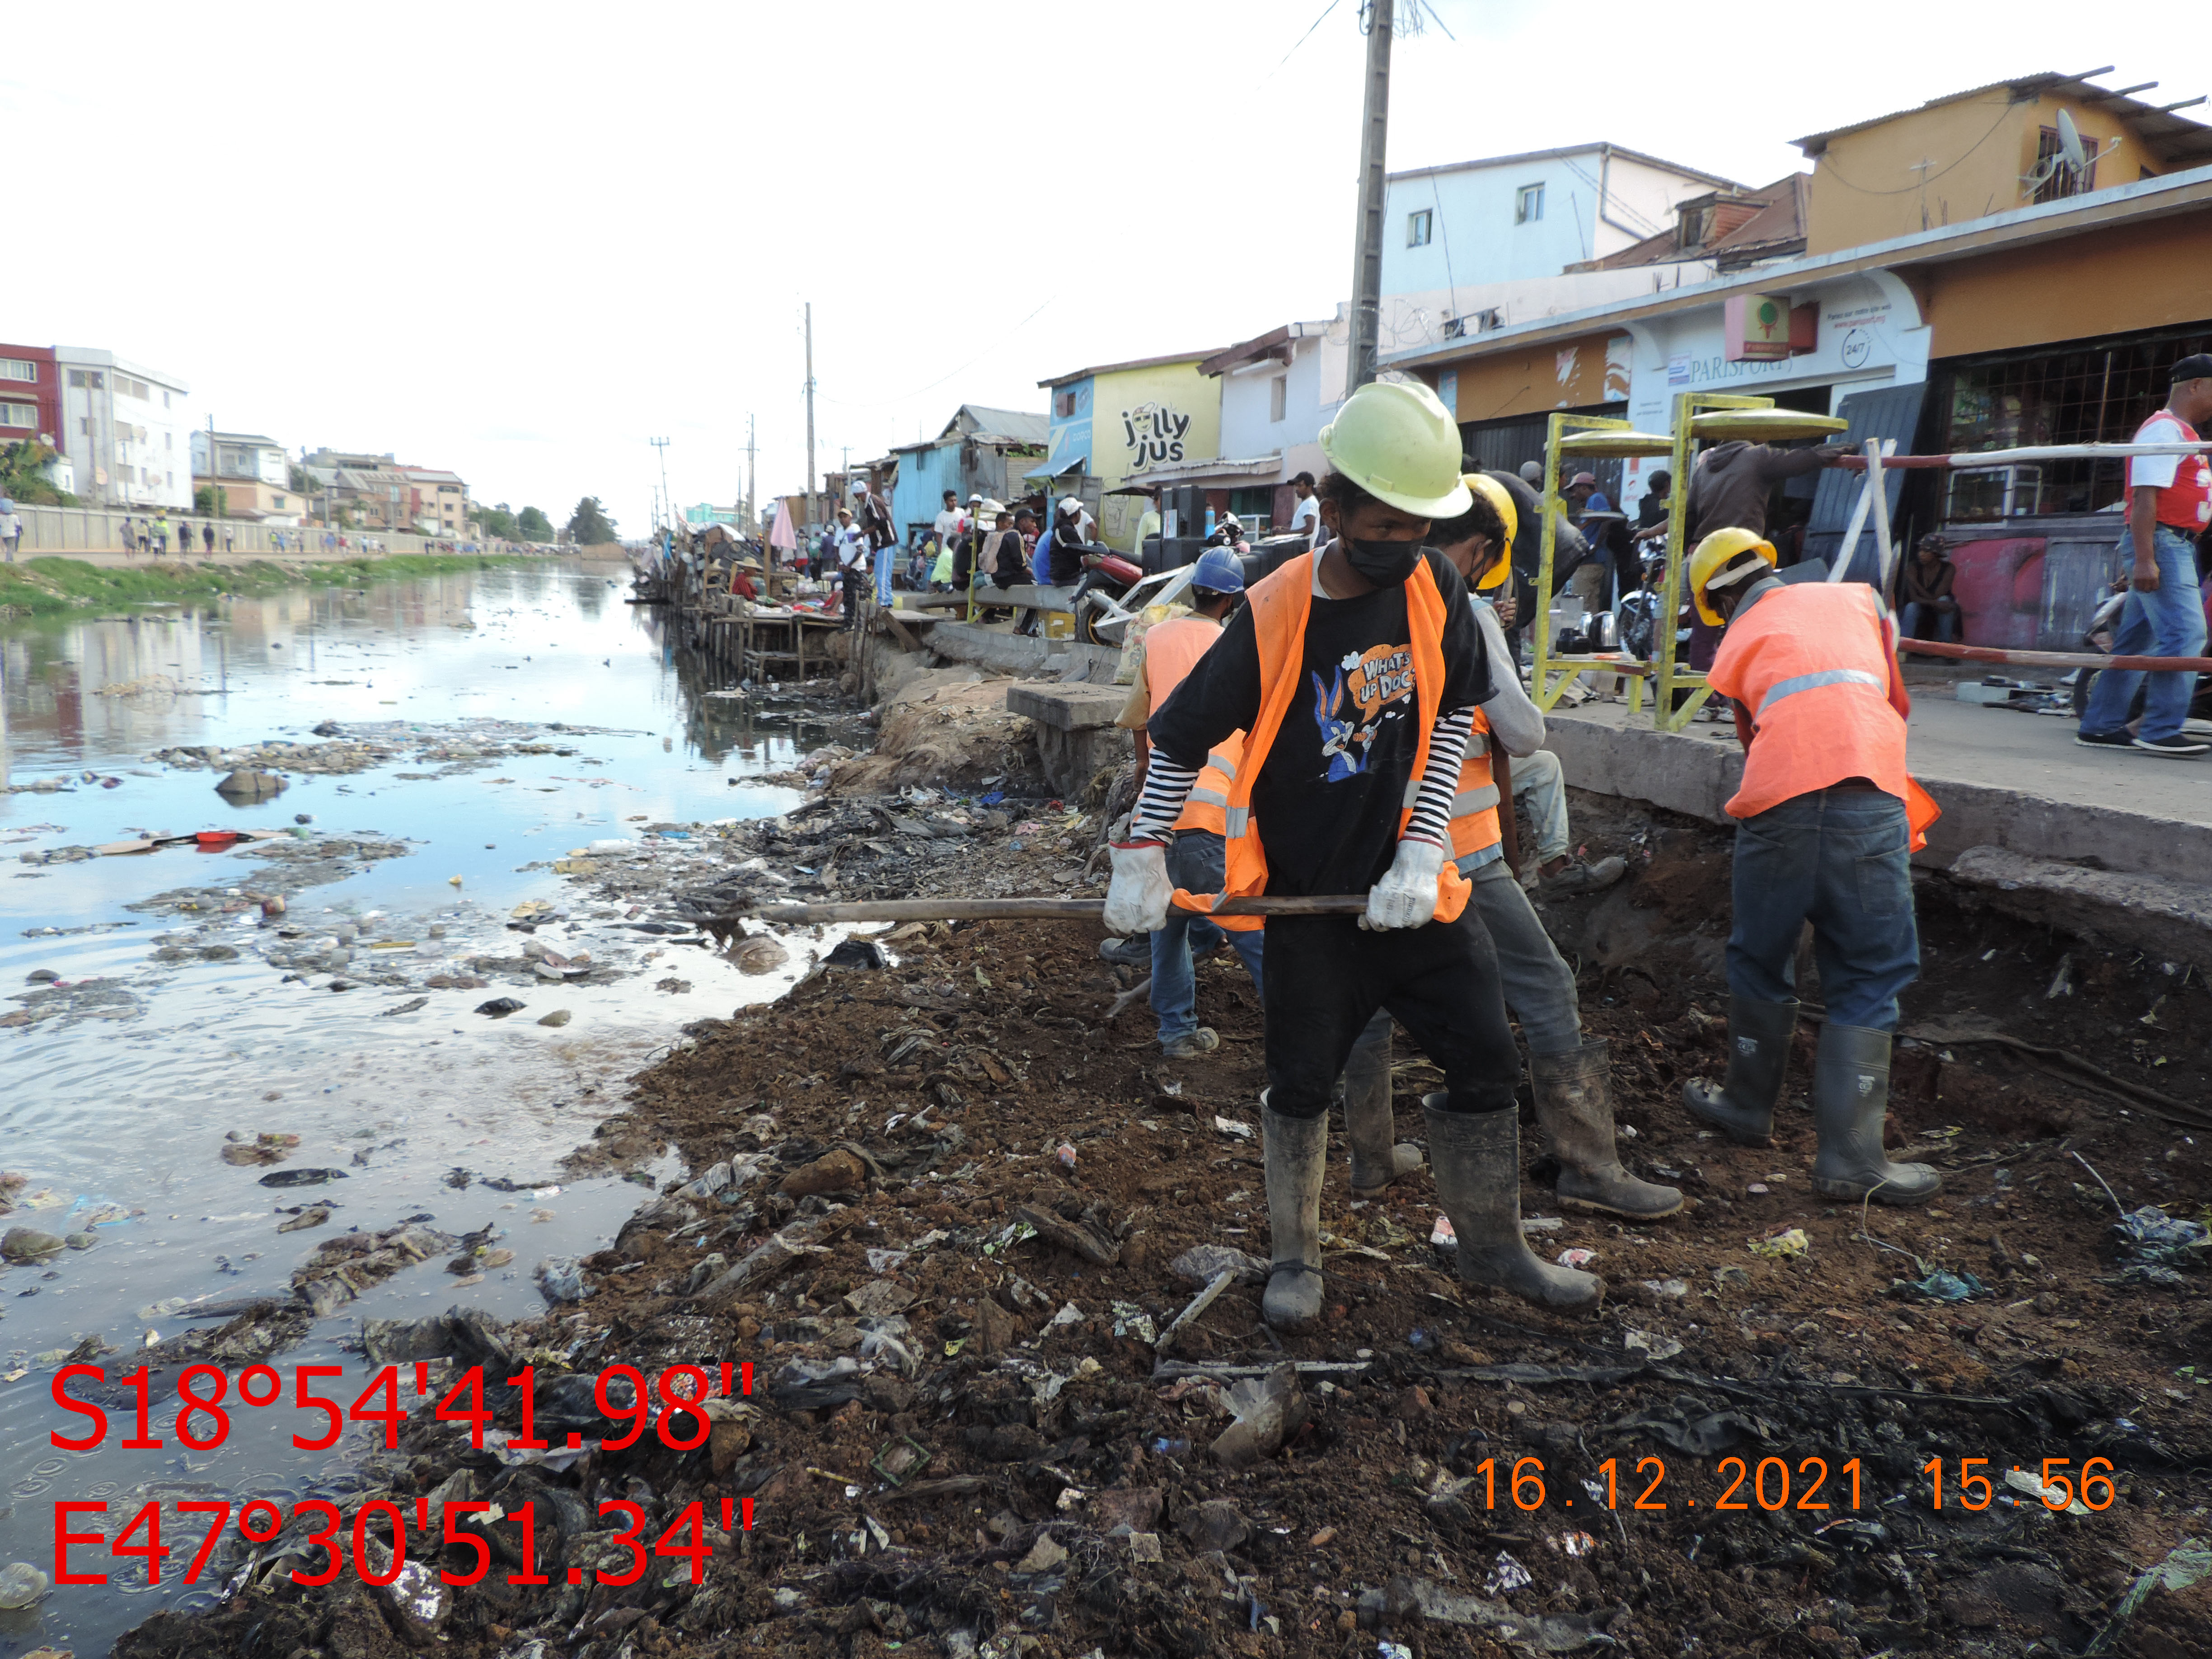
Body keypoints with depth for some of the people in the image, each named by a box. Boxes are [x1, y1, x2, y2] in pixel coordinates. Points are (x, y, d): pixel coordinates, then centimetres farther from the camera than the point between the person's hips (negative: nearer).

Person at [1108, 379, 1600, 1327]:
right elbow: (1179, 737, -8)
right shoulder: (1273, 618, -16)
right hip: (1310, 893, -4)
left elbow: (1451, 723, 1)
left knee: (1485, 1062, 9)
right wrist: (1142, 859, -8)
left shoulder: (1434, 591, -4)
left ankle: (1493, 1249, 30)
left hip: (1414, 883, 4)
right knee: (1302, 1081, 8)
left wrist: (1422, 850, -8)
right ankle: (1295, 1260, 28)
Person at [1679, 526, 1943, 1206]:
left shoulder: (1735, 645, 21)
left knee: (1760, 962, 18)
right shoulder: (1858, 597, 25)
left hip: (1777, 809, 0)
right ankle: (1851, 1155, 4)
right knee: (1867, 979, 6)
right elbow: (1896, 703, 27)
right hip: (1871, 801, 0)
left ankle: (1748, 1107, 32)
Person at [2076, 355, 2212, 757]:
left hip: (2178, 546, 10)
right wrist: (2144, 558, -26)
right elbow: (2145, 497, -20)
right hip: (2161, 542, -10)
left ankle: (2099, 726, 12)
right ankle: (2160, 731, -15)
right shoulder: (2164, 429, -10)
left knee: (2137, 638, 9)